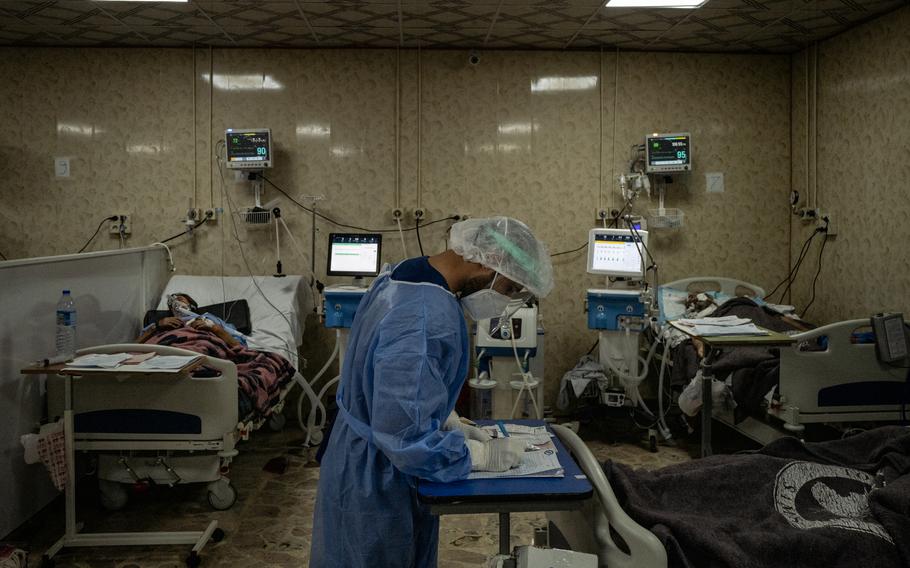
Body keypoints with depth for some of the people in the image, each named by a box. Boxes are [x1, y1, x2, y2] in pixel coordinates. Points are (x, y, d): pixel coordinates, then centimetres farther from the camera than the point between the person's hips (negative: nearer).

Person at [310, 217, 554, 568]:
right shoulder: (428, 321, -33)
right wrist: (483, 455, -19)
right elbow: (408, 440, -31)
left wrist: (450, 423, 4)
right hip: (379, 486, -9)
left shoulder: (403, 276, -1)